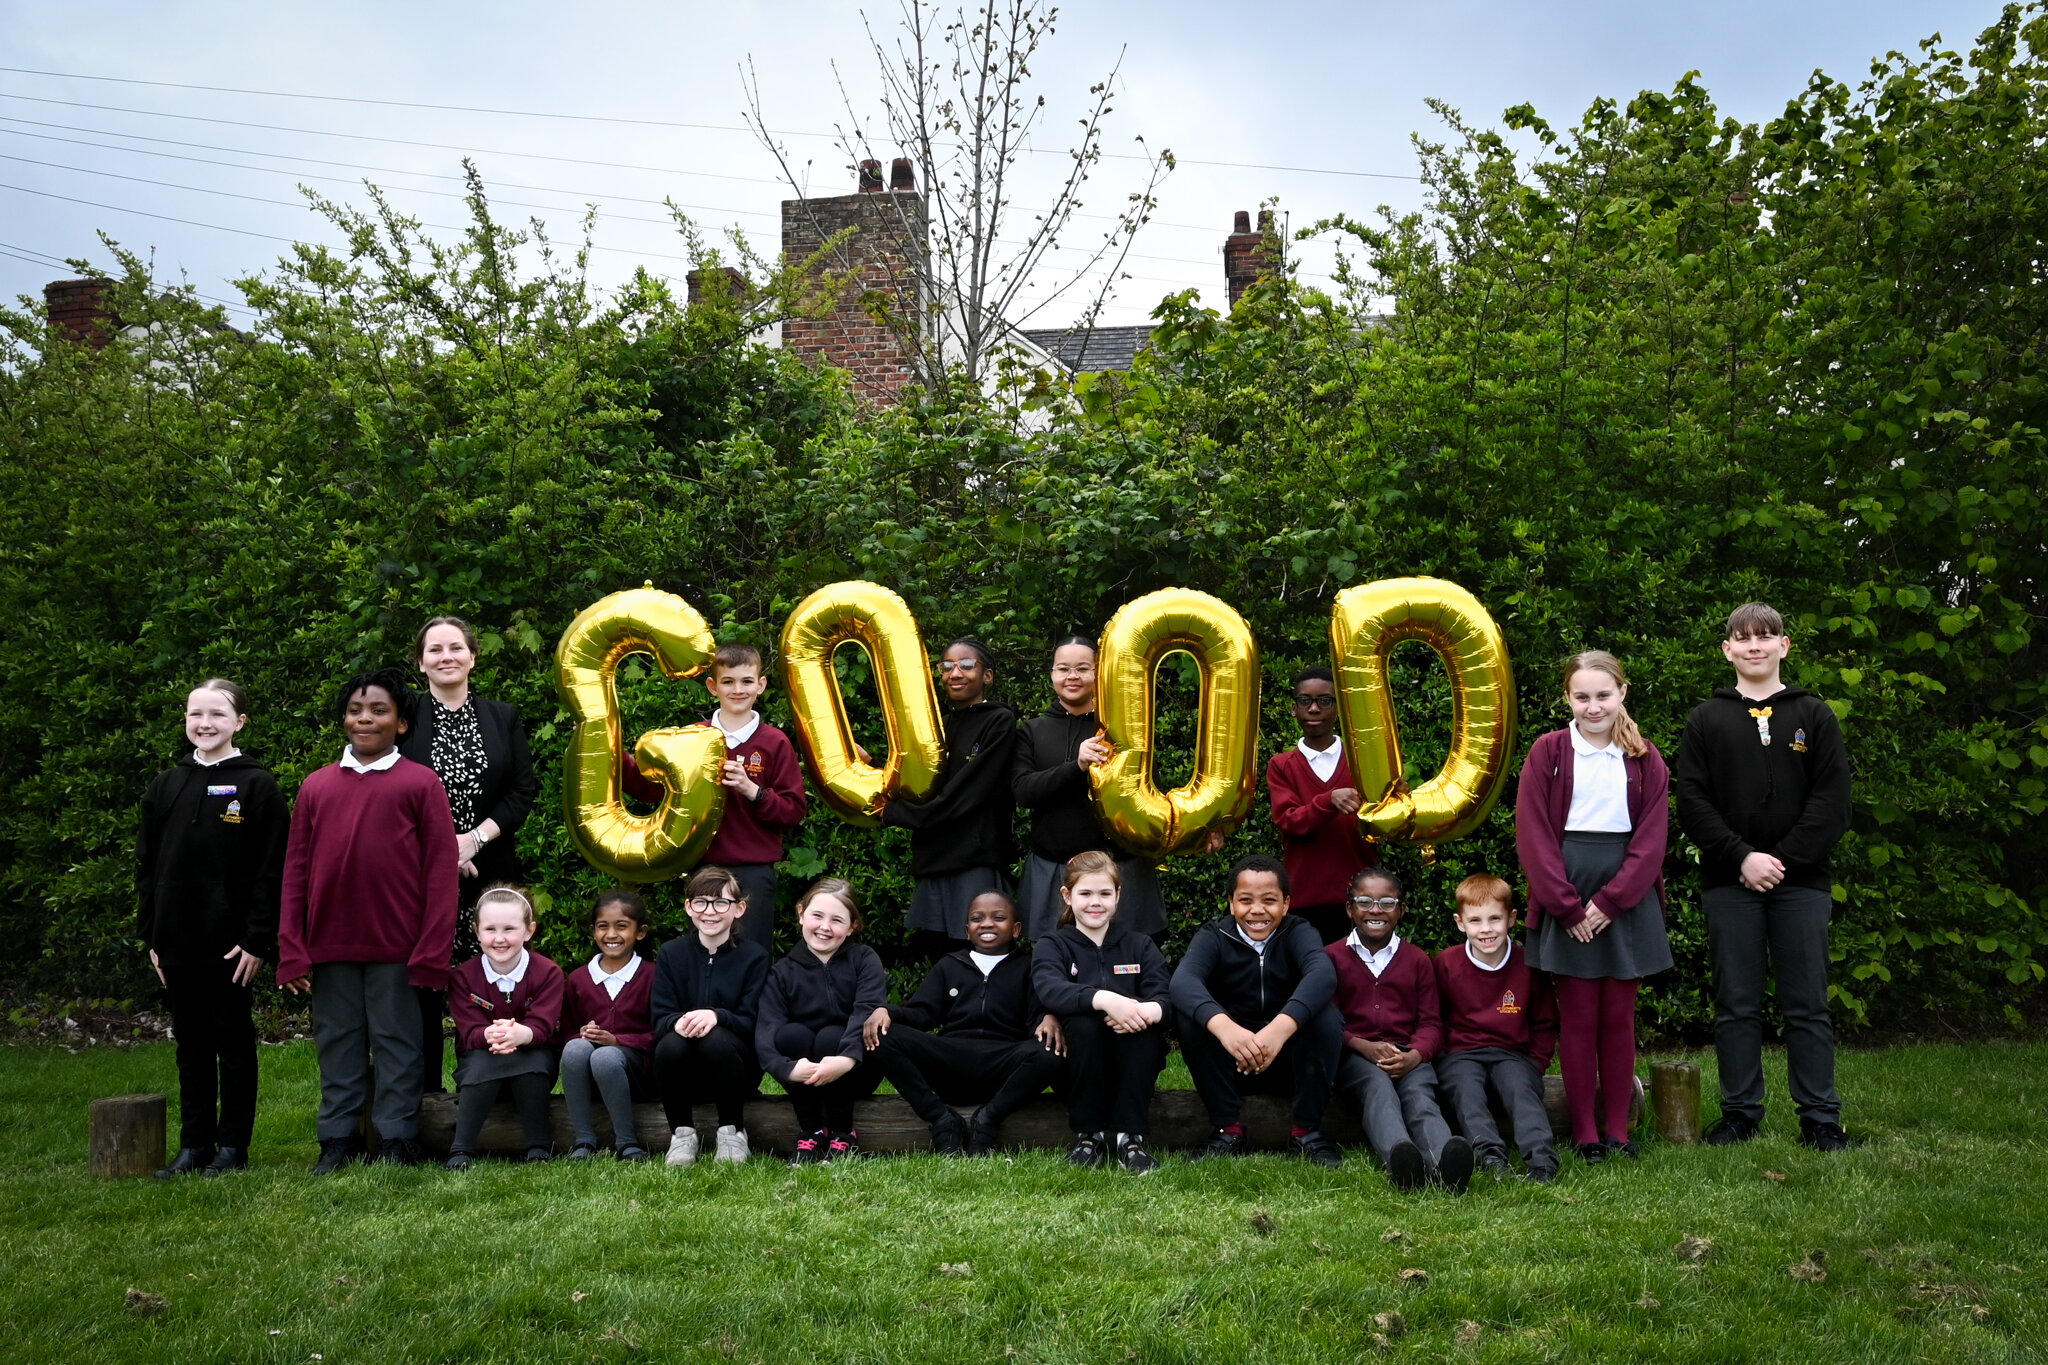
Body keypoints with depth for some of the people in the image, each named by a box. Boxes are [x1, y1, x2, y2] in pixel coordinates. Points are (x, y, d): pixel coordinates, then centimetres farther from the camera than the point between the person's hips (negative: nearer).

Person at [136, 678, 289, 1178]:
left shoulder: (257, 785, -4)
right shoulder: (165, 788, 10)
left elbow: (272, 869, -8)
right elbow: (147, 867, 13)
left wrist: (258, 939, -13)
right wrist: (151, 936, 6)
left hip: (232, 941, -4)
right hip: (178, 941, 5)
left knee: (234, 1041, 5)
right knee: (191, 1044, 11)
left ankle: (233, 1146, 13)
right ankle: (194, 1145, 19)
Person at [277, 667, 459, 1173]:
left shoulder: (421, 783, 1)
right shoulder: (315, 786, 11)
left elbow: (440, 870, -3)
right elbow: (295, 871, 9)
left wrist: (432, 952, -9)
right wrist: (291, 951, 1)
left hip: (396, 945, -3)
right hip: (329, 943, 3)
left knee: (396, 1040, 3)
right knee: (337, 1041, 9)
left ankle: (395, 1140, 11)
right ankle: (338, 1139, 19)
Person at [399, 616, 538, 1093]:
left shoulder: (503, 717, 10)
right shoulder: (403, 718, 4)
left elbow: (524, 789, 4)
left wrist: (475, 838, -8)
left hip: (489, 874, 1)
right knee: (422, 984, 1)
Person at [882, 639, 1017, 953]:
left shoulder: (999, 722, -4)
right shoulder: (939, 724, 16)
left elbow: (966, 794, -12)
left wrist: (892, 812, -8)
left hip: (977, 859, -6)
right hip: (934, 859, 6)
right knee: (937, 954, 6)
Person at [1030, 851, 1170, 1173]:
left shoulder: (1140, 945, 11)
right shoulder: (1052, 946, 5)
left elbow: (1165, 998, -7)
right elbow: (1050, 989, -20)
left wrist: (1150, 1010, -32)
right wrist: (1105, 999, -38)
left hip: (1133, 1065, 1)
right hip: (1079, 1067, -1)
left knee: (1146, 1020, -29)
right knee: (1085, 1022, -32)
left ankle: (1130, 1137, -20)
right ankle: (1089, 1135, -15)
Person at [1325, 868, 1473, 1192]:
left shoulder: (1418, 960, 21)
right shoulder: (1332, 957, 16)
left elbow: (1431, 1022, 12)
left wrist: (1415, 1055, -12)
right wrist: (1363, 1046, -13)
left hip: (1408, 1056, 2)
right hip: (1354, 1055, -2)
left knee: (1420, 1094, -32)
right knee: (1379, 1087, -36)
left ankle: (1444, 1162, -64)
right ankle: (1399, 1159, -67)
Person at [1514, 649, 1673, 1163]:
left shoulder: (1645, 759, 6)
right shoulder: (1547, 753, 1)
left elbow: (1651, 839, 1)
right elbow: (1533, 836, -3)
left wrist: (1609, 901, -10)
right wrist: (1568, 906, -10)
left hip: (1626, 897, 2)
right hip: (1566, 898, -1)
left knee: (1619, 1015, 6)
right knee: (1577, 1015, 1)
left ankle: (1617, 1129, 15)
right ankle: (1585, 1132, 9)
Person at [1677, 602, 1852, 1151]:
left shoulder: (1815, 716, 8)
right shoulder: (1706, 720, 9)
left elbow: (1832, 800, -1)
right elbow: (1692, 802, 1)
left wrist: (1783, 860, -11)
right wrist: (1742, 857, -11)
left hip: (1801, 881, 0)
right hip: (1730, 884, 1)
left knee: (1807, 1004, 3)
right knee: (1736, 1005, 5)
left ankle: (1820, 1117, 11)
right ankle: (1740, 1112, 13)